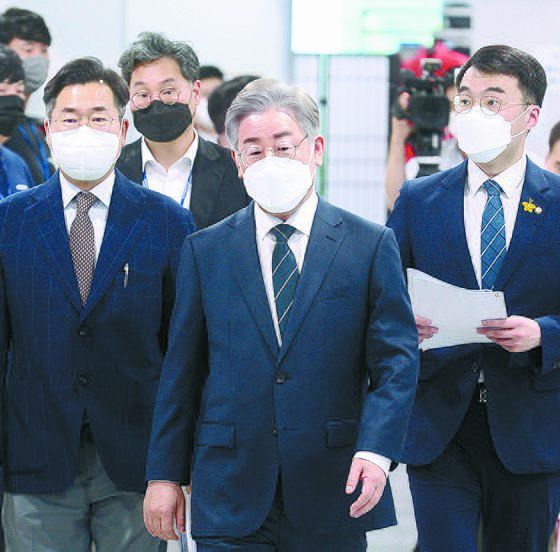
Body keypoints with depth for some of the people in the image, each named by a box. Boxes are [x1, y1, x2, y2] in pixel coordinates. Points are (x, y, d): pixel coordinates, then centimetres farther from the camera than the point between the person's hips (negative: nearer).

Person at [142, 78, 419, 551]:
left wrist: (376, 451, -18)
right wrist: (164, 475, 5)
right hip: (229, 492, 1)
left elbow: (397, 361, -3)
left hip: (332, 495, 0)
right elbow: (181, 370, 8)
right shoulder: (205, 251, 7)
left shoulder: (371, 246, 2)